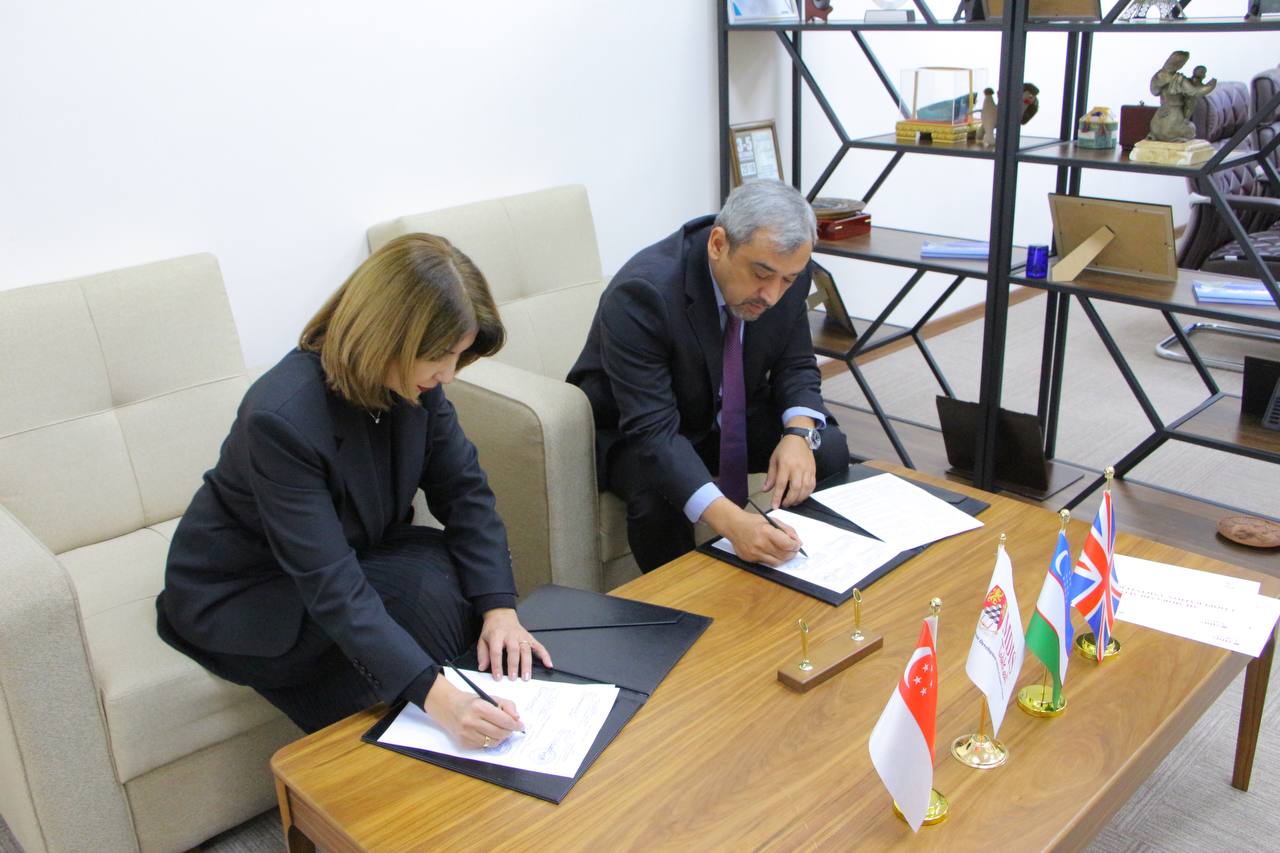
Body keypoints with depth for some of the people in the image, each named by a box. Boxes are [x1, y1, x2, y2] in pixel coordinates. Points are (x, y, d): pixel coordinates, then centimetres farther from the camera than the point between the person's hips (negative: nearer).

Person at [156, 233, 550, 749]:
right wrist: (432, 694, -45)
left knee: (471, 576, -18)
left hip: (354, 552, 7)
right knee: (424, 589, -27)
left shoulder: (414, 380, -13)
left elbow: (464, 490, -10)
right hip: (243, 595, -6)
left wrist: (500, 607, -24)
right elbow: (331, 588, -36)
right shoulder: (283, 417, -33)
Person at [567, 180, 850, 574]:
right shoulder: (641, 293, -34)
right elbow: (652, 430, -38)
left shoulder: (786, 271, -15)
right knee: (657, 497, -34)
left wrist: (799, 434, -25)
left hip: (734, 414, 5)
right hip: (634, 430, -5)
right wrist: (728, 519, -51)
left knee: (830, 450, -17)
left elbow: (796, 366, -2)